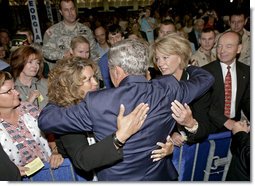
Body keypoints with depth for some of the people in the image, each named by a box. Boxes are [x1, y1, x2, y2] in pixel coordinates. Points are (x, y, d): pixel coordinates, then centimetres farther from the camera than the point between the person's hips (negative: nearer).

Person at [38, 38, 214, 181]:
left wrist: (55, 101, 9)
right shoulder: (168, 90, -16)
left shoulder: (97, 102, -25)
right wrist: (188, 67, 24)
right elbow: (206, 78, 3)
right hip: (159, 176, 3)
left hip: (115, 178, -2)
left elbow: (46, 120, -13)